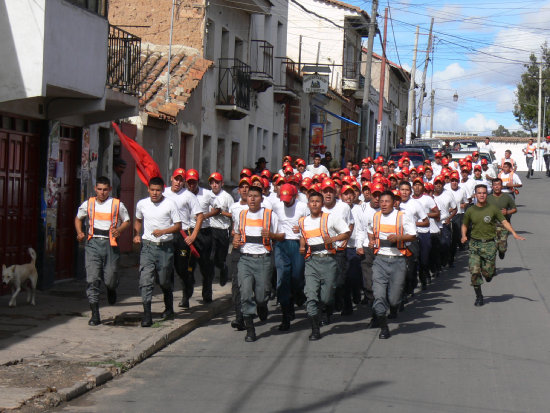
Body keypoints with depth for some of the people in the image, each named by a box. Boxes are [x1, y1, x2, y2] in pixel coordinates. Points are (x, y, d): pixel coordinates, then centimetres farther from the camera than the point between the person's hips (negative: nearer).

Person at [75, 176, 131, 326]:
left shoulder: (117, 205, 5)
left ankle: (111, 289, 39)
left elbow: (127, 221, 14)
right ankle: (95, 315, -5)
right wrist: (79, 233, 7)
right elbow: (78, 218, 25)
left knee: (110, 280, -1)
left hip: (110, 244, -1)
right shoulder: (88, 204, 10)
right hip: (93, 243, 1)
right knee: (92, 279, -9)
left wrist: (119, 230, -6)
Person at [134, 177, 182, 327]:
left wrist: (163, 231, -17)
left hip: (165, 246, -2)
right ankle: (147, 315, -12)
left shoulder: (170, 204, -4)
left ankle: (169, 307, 36)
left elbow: (178, 226, -3)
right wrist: (136, 235, 8)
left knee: (164, 281, 9)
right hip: (147, 246, 2)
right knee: (145, 280, -10)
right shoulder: (142, 204, 6)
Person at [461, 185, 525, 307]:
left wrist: (514, 233, -11)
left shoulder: (493, 209, 0)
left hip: (489, 243, -1)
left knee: (487, 272, -3)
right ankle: (479, 297, 5)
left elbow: (504, 222, 1)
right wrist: (464, 236, -1)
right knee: (474, 272, -8)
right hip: (474, 244, 1)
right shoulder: (470, 211, 4)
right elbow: (464, 225, 18)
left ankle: (489, 273, 36)